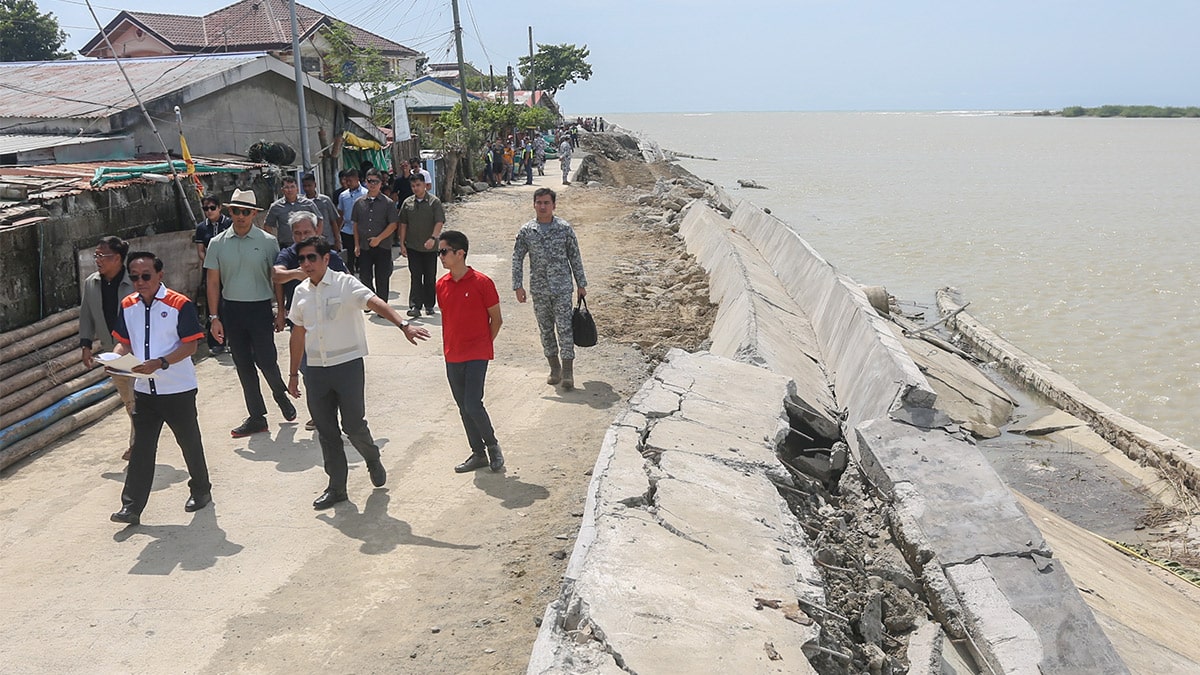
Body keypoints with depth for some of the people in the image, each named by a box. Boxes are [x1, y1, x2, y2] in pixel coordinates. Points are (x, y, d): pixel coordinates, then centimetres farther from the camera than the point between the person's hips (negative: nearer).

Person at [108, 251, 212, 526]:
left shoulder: (179, 304, -13)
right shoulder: (128, 305, 5)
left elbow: (190, 345, -15)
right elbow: (124, 341, 13)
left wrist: (159, 363, -27)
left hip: (178, 389, -4)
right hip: (144, 389, 4)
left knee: (189, 442, 12)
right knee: (141, 448, 5)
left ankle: (200, 490, 31)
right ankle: (131, 507, 7)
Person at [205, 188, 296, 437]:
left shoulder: (268, 242, -3)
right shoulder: (217, 243, 2)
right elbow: (213, 282, 4)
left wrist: (281, 312, -2)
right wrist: (214, 317, 0)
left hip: (260, 308, -3)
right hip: (231, 310, 3)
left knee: (266, 360, -5)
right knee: (243, 365, 9)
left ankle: (282, 396, 27)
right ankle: (256, 417, 19)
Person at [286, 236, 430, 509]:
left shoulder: (345, 284, -9)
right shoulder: (301, 292, 8)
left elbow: (376, 303, -25)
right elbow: (298, 335, 17)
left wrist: (404, 325, -41)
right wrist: (293, 374, 18)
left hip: (347, 365, -5)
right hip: (315, 370, 5)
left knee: (353, 425, -2)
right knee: (326, 432, 9)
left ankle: (373, 459, 30)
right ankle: (336, 487, 21)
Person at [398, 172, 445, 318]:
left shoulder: (434, 202, -3)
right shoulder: (407, 203, 5)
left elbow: (439, 222, -11)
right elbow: (403, 224, 9)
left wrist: (433, 238, -26)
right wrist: (402, 244, 4)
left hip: (430, 247, -1)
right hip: (412, 246, 1)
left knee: (430, 277, 7)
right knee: (415, 276, -3)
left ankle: (429, 305, 18)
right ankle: (415, 306, -5)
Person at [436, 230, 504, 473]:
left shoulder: (482, 283, -12)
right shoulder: (441, 285, 4)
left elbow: (496, 319, -3)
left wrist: (482, 344, 1)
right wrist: (449, 346, 12)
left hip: (477, 355, -6)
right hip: (452, 356, 6)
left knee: (473, 405, -12)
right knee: (463, 407, 10)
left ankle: (492, 445, 12)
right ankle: (478, 454, 23)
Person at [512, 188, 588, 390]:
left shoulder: (564, 228, -3)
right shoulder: (526, 231, 0)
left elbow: (575, 257, 3)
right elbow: (517, 259, 5)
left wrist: (581, 284, 4)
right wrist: (518, 286, -1)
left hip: (562, 287, -2)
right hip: (539, 289, 2)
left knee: (564, 328, -6)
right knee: (546, 329, 10)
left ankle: (568, 372, -3)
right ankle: (555, 368, 23)